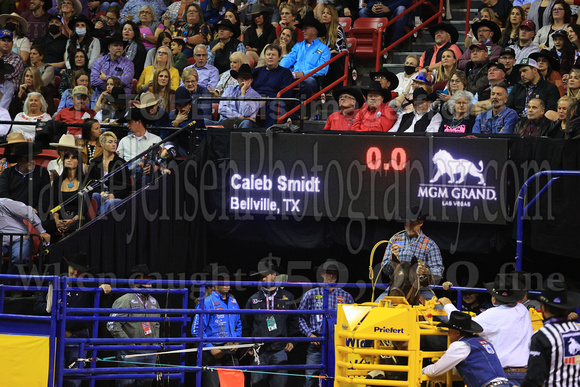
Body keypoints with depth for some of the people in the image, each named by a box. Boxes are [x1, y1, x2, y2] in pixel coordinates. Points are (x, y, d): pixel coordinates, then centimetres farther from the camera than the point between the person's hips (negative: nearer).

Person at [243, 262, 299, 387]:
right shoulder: (254, 299, 8)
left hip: (280, 350, 0)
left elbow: (293, 321, 15)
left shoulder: (287, 297, 8)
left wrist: (291, 341, 5)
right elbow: (246, 324, 13)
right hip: (259, 351, 0)